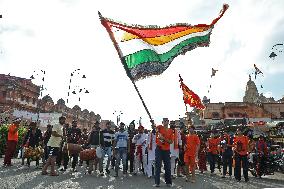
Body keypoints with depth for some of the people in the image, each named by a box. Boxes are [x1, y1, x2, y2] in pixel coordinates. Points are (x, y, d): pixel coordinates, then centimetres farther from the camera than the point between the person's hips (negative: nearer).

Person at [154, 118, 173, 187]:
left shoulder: (170, 131, 6)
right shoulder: (160, 127, -1)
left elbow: (171, 141, 2)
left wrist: (164, 138, -13)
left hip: (167, 150, 3)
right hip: (159, 149, -3)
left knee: (168, 166, 9)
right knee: (158, 166, -1)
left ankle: (168, 182, 22)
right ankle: (157, 182, 6)